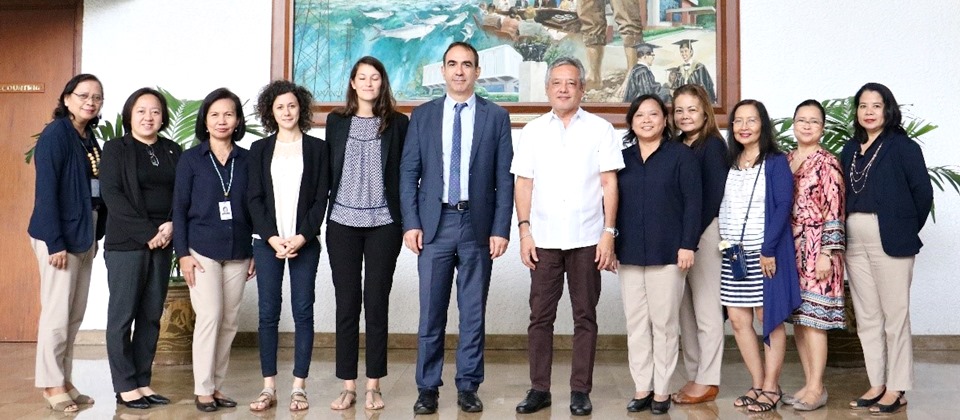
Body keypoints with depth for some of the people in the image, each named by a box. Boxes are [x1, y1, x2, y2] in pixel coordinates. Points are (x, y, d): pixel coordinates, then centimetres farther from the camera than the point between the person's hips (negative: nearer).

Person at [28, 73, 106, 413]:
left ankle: (65, 381, 21)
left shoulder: (89, 139, 12)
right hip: (60, 234, -8)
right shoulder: (55, 134, -11)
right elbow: (45, 190, -16)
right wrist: (54, 242, -20)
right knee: (57, 314, -2)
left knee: (75, 315, 11)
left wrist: (95, 235, 3)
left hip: (84, 233, 8)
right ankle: (51, 384, 10)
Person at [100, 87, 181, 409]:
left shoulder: (172, 151, 12)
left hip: (162, 243, 4)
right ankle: (125, 386, 8)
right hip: (126, 242, -4)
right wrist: (147, 232, -15)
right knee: (123, 314, 0)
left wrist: (172, 225, -10)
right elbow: (111, 194, -8)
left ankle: (143, 382, 15)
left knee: (152, 315, 6)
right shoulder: (115, 149, 1)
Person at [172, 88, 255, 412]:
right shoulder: (191, 158, 1)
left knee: (229, 322, 6)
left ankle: (216, 386, 18)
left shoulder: (247, 160, 6)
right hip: (202, 251, -3)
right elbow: (179, 208, -1)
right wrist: (182, 253, -8)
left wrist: (257, 251, 6)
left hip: (238, 253, 3)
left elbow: (255, 208, 9)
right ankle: (203, 390, 3)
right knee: (210, 316, -9)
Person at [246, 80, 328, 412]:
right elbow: (254, 198, 4)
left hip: (305, 241, -1)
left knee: (303, 311, 1)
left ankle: (299, 387, 8)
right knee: (268, 313, 2)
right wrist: (272, 237, -8)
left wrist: (301, 236, -11)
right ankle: (269, 387, 9)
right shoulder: (259, 149, 10)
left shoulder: (317, 148, 5)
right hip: (267, 241, 1)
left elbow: (320, 198, 0)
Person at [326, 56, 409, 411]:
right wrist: (322, 218, 6)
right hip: (342, 223, 2)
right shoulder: (336, 121, 8)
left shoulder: (398, 123, 3)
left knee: (376, 303, 4)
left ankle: (373, 386, 14)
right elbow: (328, 170, 9)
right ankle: (348, 385, 14)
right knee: (346, 304, 5)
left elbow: (405, 173, 3)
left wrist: (408, 221, -2)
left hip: (383, 225, -1)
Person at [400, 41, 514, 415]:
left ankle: (468, 387, 19)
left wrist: (501, 229, -5)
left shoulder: (496, 117, 5)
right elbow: (409, 173, 5)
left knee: (473, 312, 7)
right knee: (431, 311, 5)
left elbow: (504, 178, 1)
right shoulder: (422, 115, 7)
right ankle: (427, 388, 17)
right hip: (434, 224, 1)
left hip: (478, 225, 0)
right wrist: (411, 223, -4)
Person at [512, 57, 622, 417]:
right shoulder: (532, 131, 8)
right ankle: (539, 388, 16)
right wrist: (524, 230, -1)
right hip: (544, 239, 1)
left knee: (585, 317, 6)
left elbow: (609, 184, 1)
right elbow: (523, 184, 7)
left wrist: (609, 232, -6)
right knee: (540, 316, 5)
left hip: (587, 239, -1)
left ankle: (581, 391, 16)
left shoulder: (600, 129, 3)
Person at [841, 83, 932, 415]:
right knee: (866, 317, 10)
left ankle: (897, 388, 12)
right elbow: (845, 194, 11)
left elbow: (923, 193, -5)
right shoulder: (850, 149, 11)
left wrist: (907, 231, 0)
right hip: (855, 241, 5)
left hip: (889, 240, -5)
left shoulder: (903, 147, -4)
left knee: (894, 315, 2)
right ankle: (877, 384, 20)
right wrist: (845, 233, 2)